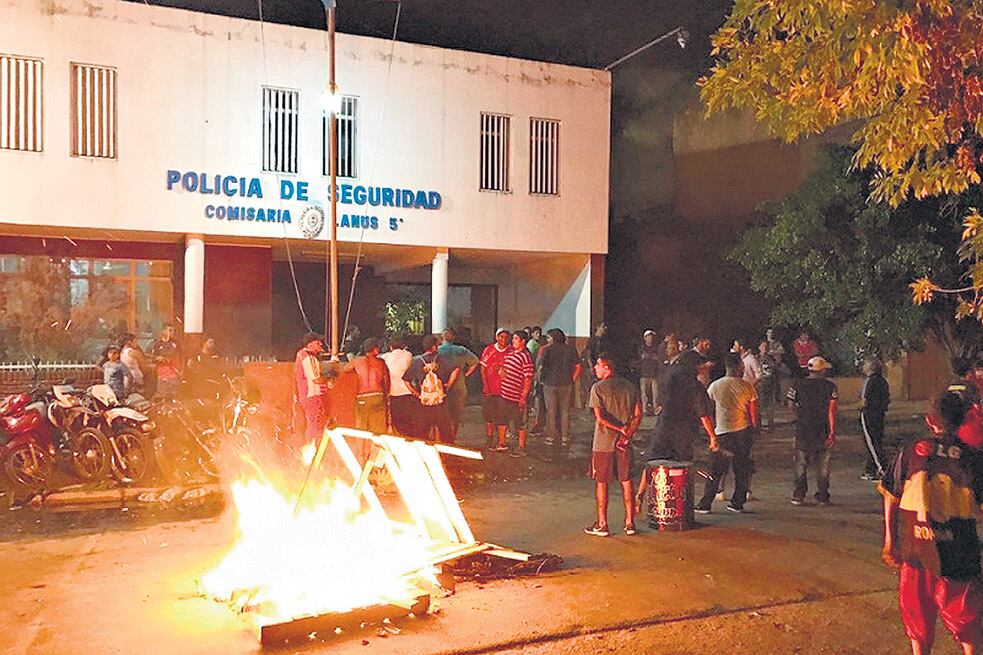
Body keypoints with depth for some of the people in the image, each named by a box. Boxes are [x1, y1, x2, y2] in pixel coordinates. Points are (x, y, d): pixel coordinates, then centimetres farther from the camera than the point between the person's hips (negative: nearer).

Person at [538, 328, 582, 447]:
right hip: (566, 384, 2)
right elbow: (579, 366, -1)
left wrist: (541, 378, 6)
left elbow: (541, 366, -9)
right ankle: (565, 438, 12)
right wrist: (573, 379, 8)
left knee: (551, 411, 9)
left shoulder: (547, 349, -7)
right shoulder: (570, 349, 0)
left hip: (550, 383, -2)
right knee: (565, 412, 10)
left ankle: (550, 438, 13)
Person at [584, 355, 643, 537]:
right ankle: (630, 523, 16)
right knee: (626, 482, 12)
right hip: (625, 442, 5)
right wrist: (627, 434, -5)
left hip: (603, 442, -5)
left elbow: (599, 417, -17)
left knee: (601, 483, 6)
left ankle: (602, 525, 10)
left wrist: (620, 429, -10)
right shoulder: (630, 386, 5)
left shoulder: (598, 388, -10)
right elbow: (638, 414, 1)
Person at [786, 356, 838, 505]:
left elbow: (791, 405, 1)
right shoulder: (829, 386, -6)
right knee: (822, 466, 10)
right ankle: (823, 497, 13)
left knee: (800, 465, 10)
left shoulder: (798, 384, -2)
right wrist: (832, 432, -8)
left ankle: (798, 496, 10)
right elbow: (832, 410, -9)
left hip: (802, 430, 1)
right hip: (822, 431, -1)